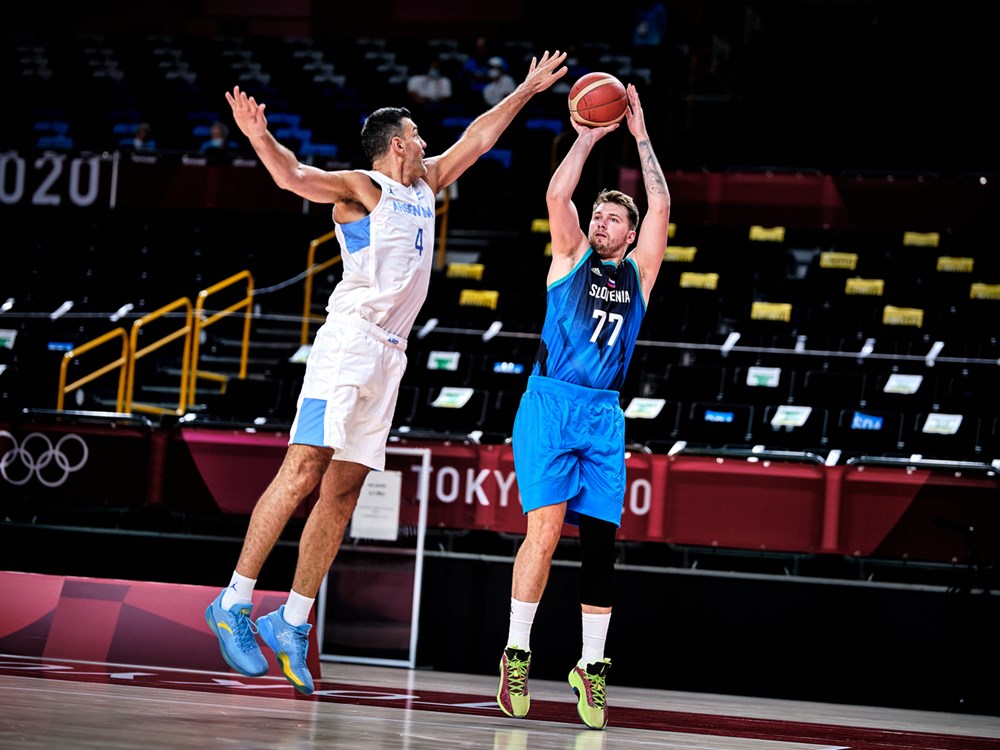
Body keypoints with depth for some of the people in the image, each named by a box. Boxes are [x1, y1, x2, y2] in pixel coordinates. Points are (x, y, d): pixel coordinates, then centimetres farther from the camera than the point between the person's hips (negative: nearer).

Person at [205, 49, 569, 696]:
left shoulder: (424, 186, 21)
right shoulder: (362, 188, -3)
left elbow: (477, 138, 32)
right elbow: (295, 176, -19)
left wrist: (528, 89, 36)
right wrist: (259, 138, -37)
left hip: (389, 354, 8)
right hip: (348, 343, -8)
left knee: (344, 489, 3)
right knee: (304, 471, -15)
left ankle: (293, 624, 4)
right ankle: (235, 604, -13)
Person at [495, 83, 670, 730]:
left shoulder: (639, 271, 13)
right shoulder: (571, 258, 8)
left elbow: (661, 207, 3)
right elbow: (557, 196, -7)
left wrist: (641, 137, 4)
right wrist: (589, 138, -4)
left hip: (604, 416, 3)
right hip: (550, 405, -3)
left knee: (601, 541, -1)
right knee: (545, 525, -16)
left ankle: (591, 665, 8)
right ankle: (517, 653, -7)